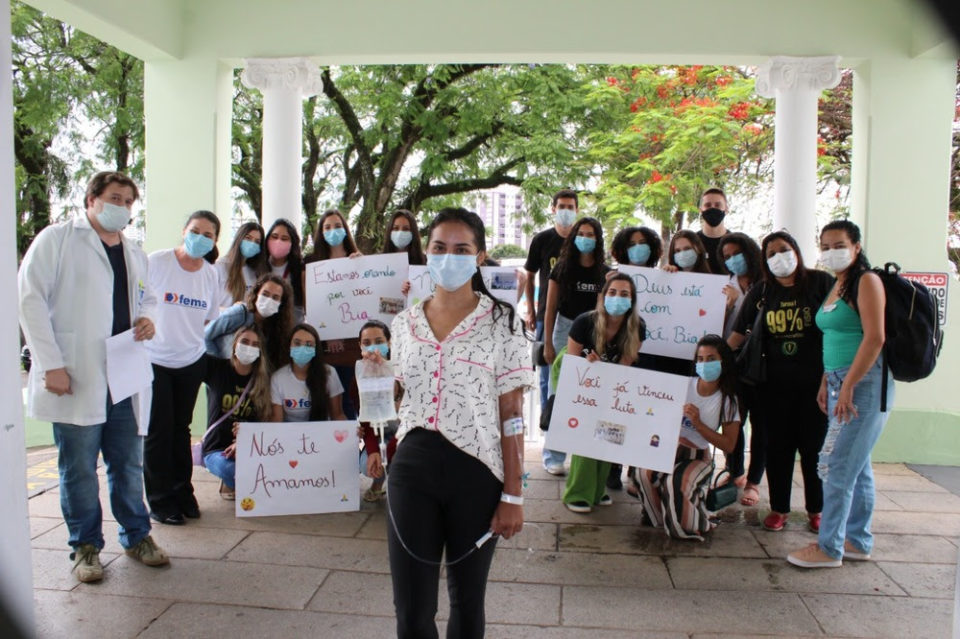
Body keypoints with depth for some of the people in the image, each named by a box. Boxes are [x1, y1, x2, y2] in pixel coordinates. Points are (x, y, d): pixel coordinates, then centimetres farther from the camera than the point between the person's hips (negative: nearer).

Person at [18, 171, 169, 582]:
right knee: (79, 468, 5)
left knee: (129, 464, 12)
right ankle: (85, 547, 19)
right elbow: (30, 297, -7)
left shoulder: (134, 253, 17)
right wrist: (51, 363, -13)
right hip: (76, 378, -5)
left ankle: (137, 537, 26)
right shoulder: (57, 239, -2)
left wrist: (147, 317, 3)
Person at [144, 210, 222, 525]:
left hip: (191, 362, 4)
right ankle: (160, 500, 15)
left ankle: (182, 493, 25)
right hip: (153, 360, -3)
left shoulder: (211, 275, 2)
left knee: (181, 429, 13)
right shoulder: (155, 262, -11)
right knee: (158, 431, 3)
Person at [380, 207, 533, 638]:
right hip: (412, 468, 3)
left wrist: (513, 494, -8)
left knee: (467, 599, 14)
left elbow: (511, 413, -6)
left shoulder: (501, 321, -4)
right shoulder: (405, 324, 8)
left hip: (475, 471, -3)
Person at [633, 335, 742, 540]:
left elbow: (728, 445, -6)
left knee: (676, 482, -33)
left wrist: (698, 423, -18)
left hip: (697, 457, -1)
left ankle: (696, 527, -1)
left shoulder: (728, 401, -2)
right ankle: (657, 517, 1)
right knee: (643, 473, -30)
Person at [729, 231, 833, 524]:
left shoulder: (820, 282, -2)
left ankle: (816, 509, 22)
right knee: (777, 446, 7)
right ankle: (779, 507, 20)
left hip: (814, 379, -2)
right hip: (775, 382, 3)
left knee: (814, 445, 5)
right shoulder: (760, 293, 8)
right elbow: (739, 333, 11)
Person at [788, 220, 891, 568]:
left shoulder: (867, 281, -10)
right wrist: (826, 382, 12)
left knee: (836, 465, -7)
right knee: (856, 465, 15)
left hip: (864, 382, -9)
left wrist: (848, 386, -21)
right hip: (841, 382, 9)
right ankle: (858, 541, 25)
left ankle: (829, 547, 2)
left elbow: (874, 338, -19)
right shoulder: (837, 285, 17)